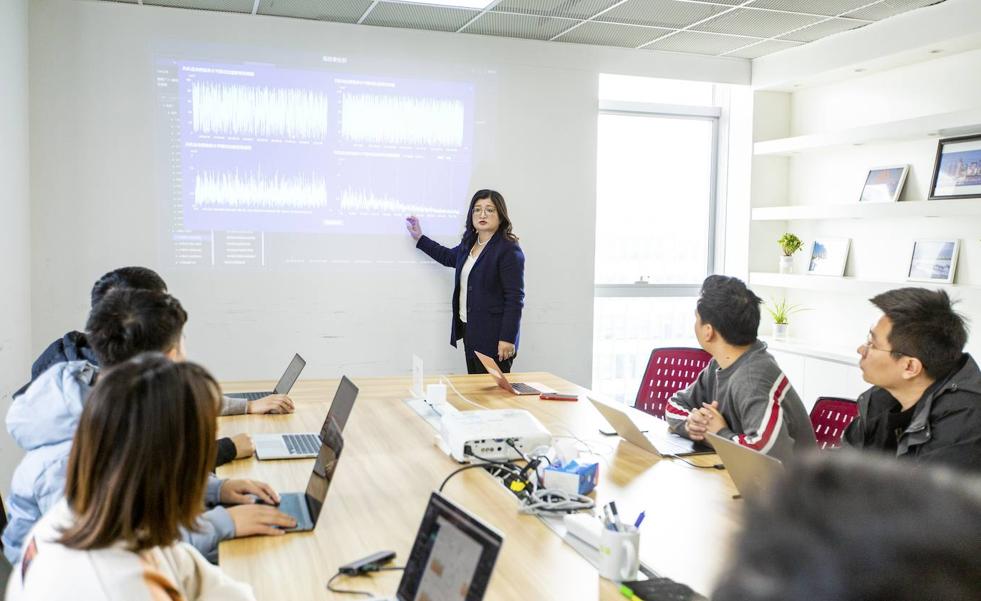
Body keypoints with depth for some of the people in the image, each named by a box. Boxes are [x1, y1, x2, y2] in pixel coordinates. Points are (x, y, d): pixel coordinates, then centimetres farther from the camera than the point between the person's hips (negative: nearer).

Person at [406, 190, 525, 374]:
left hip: (493, 334, -8)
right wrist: (419, 239, 36)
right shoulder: (469, 243, 11)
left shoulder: (509, 250, -14)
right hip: (470, 330, 8)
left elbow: (515, 298, -17)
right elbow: (449, 257, 33)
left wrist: (508, 339, -20)